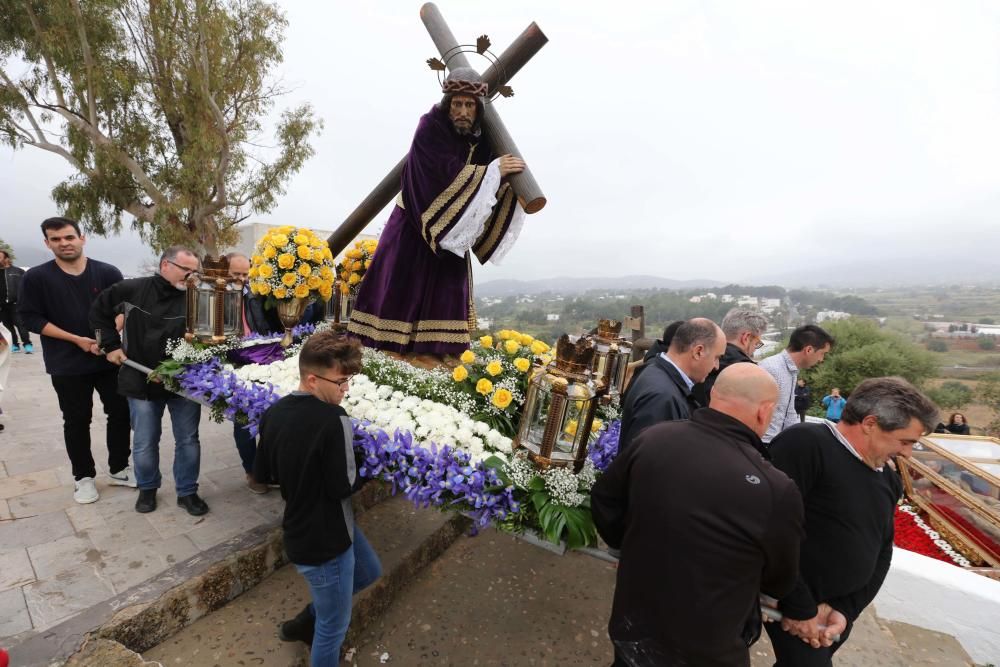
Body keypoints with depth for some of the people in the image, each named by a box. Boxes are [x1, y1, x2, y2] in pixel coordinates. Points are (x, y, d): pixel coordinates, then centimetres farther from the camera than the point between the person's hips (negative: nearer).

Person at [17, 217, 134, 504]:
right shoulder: (36, 277, -4)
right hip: (67, 364, -1)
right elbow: (30, 318, -5)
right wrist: (76, 339, -15)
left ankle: (118, 469, 23)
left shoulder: (107, 273, -1)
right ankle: (84, 477, 24)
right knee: (77, 421, 9)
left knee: (121, 413, 6)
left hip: (109, 358, 1)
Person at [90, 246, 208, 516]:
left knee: (188, 440, 8)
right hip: (142, 381, 1)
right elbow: (99, 311, 11)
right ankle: (147, 488, 36)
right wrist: (112, 345, 5)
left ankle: (187, 491, 25)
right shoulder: (132, 289, -4)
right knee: (144, 443, 12)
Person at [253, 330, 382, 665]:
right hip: (325, 539, -8)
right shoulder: (334, 420, -30)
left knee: (368, 572, 31)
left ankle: (307, 620, 44)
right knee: (334, 626, 17)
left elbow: (261, 474, 6)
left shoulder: (274, 412, -4)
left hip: (299, 529, 8)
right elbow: (343, 487, -24)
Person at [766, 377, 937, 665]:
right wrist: (800, 608, -21)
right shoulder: (804, 443, -23)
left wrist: (846, 609, -3)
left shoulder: (888, 479, 6)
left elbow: (882, 551, 9)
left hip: (839, 609, 8)